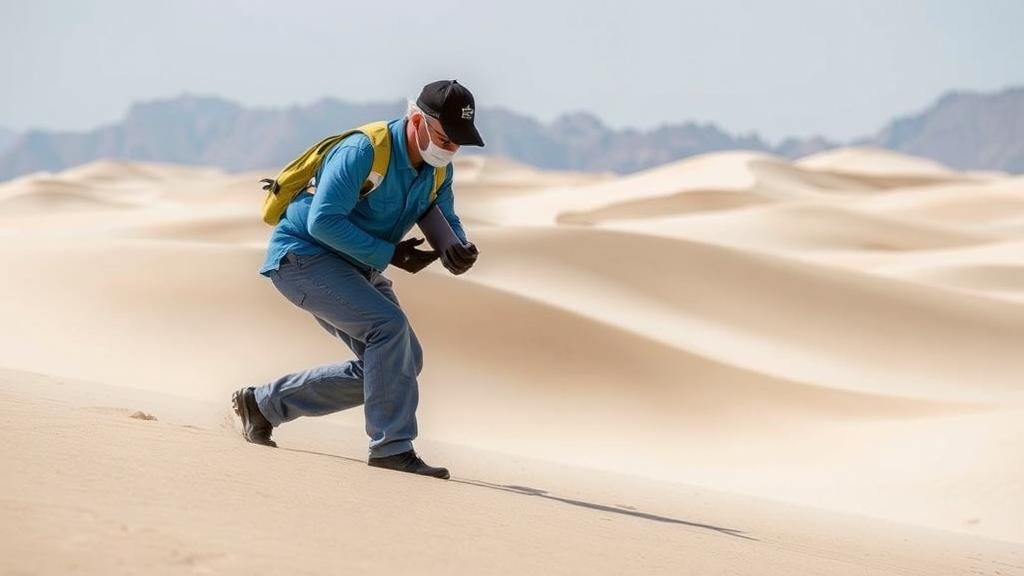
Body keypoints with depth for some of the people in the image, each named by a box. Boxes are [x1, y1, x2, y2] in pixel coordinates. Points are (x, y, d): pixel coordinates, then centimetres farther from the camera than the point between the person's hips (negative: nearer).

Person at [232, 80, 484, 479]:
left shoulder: (438, 168, -1)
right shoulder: (363, 152, -26)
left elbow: (445, 221, 6)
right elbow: (323, 222, -29)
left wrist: (460, 250, -18)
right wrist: (388, 255, -27)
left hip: (356, 268, 9)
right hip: (302, 256, -9)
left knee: (402, 362, 3)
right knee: (389, 325, -27)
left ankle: (262, 404, 13)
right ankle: (391, 447, -21)